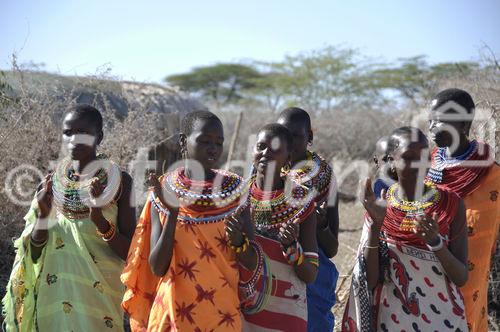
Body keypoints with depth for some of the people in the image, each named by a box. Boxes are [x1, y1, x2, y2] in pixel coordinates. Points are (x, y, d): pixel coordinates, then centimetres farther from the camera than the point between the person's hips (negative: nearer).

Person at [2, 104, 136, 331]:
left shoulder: (118, 181, -7)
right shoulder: (50, 183, 2)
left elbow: (130, 253, -9)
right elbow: (34, 254, 4)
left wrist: (100, 219, -23)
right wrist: (42, 216, -13)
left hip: (98, 296, -2)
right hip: (53, 296, 3)